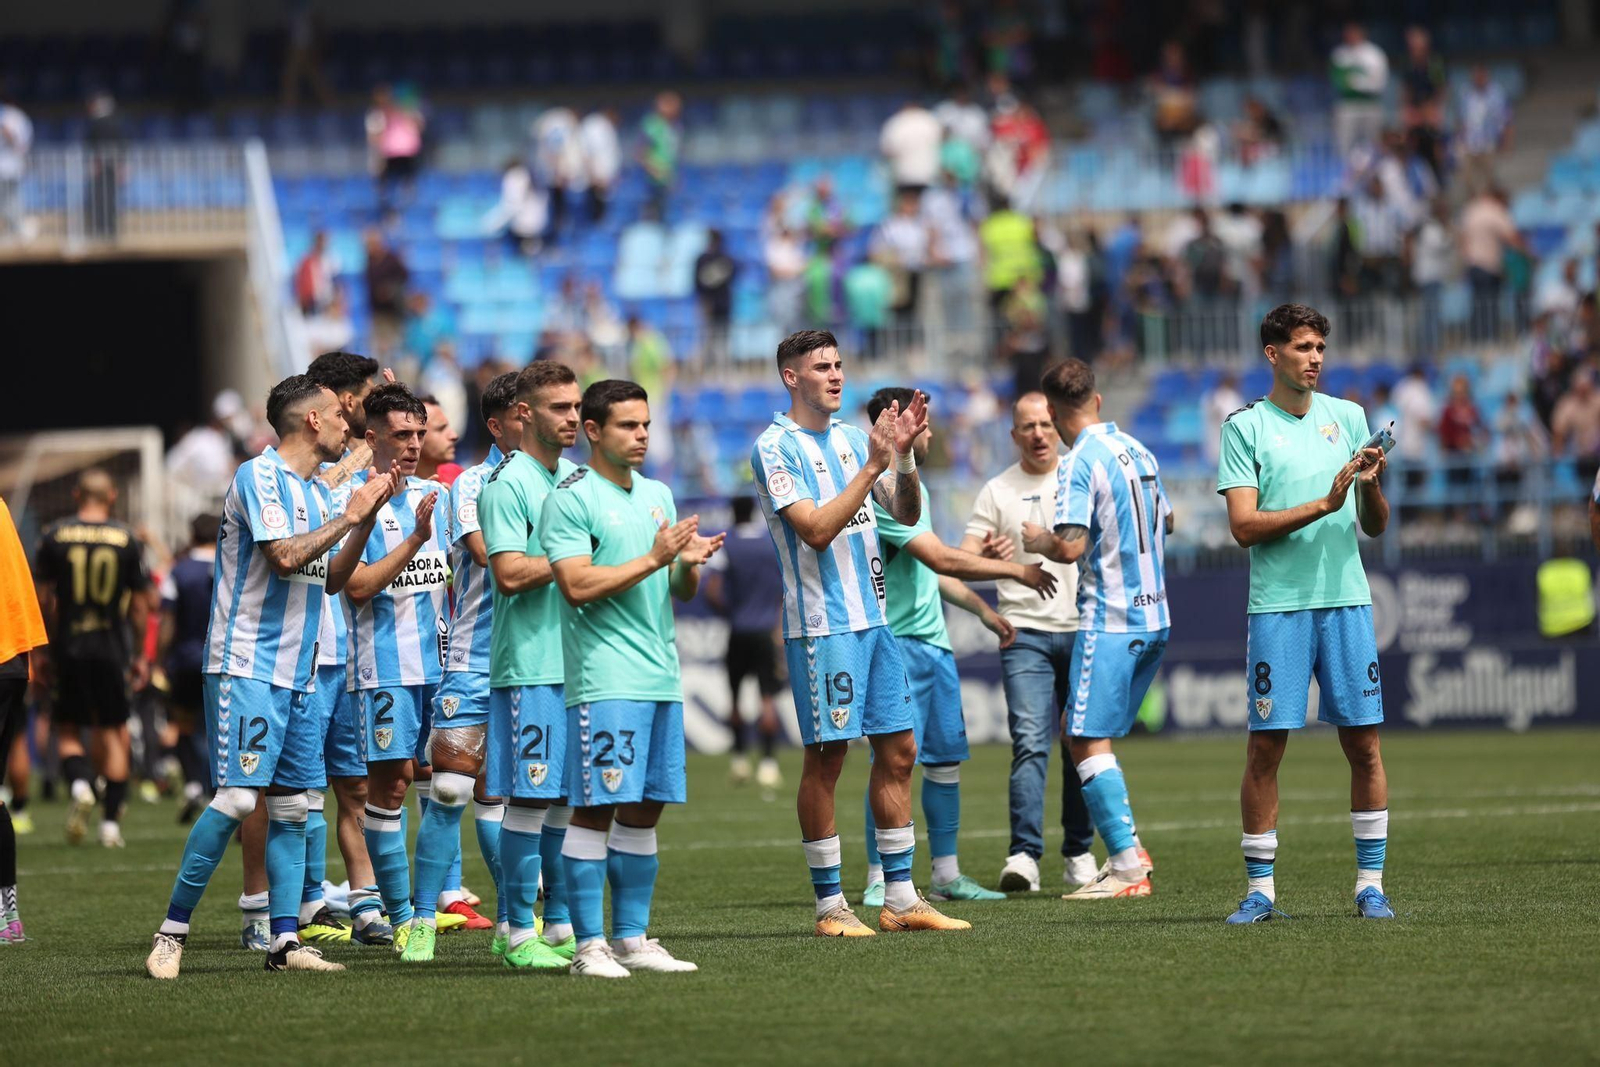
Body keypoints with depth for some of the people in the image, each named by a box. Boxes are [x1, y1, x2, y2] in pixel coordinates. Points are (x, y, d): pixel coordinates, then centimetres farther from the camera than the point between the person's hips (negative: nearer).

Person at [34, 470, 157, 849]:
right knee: (111, 732, 9)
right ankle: (111, 821, 6)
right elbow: (140, 605, 3)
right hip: (112, 647, 1)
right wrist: (140, 655, 12)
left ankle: (80, 783, -18)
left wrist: (43, 649, 9)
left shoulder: (55, 536, -2)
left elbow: (43, 600, 0)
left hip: (69, 647, -1)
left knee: (68, 728, 11)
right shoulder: (127, 539, 0)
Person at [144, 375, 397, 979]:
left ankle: (285, 941, 7)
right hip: (246, 665, -9)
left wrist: (368, 515, 13)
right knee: (238, 798, -15)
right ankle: (172, 932, -8)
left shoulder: (314, 491, 18)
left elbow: (330, 577, 22)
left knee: (292, 806, 5)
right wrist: (347, 517, -11)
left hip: (297, 673, 9)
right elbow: (284, 556, -20)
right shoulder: (259, 476, -9)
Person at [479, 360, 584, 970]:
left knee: (567, 798, 9)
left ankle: (560, 926, 15)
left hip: (578, 661, 8)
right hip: (529, 665, -8)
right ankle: (517, 933, -2)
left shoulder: (575, 479, 17)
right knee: (530, 799, -6)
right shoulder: (507, 484, -9)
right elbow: (511, 572, -17)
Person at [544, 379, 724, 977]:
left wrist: (689, 564, -1)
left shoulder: (658, 496, 18)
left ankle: (632, 938, 14)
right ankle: (590, 945, -8)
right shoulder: (570, 499, -5)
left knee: (645, 809, 8)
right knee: (596, 809, -9)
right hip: (603, 678, -8)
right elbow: (577, 585, -16)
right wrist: (654, 558, -17)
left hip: (661, 678, 8)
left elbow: (682, 591, 21)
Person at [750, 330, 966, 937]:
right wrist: (874, 464, -19)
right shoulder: (775, 448, -8)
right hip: (822, 624, -7)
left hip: (875, 618, 7)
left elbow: (907, 515, 13)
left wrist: (904, 456, -5)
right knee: (827, 757, -4)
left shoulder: (852, 439, 13)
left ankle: (900, 899, 12)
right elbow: (816, 529, -18)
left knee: (899, 750, 6)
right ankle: (830, 905, 1)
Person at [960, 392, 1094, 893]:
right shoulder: (997, 491, 4)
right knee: (1030, 743, -14)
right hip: (1025, 632, -2)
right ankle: (1024, 856, -20)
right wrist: (987, 556, -24)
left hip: (1084, 630, 2)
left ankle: (1079, 853, 14)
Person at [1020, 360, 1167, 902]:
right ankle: (1127, 845, 13)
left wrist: (1040, 541, -2)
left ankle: (1127, 867, -11)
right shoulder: (1137, 450, 12)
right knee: (1079, 728, 18)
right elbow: (1166, 521, 25)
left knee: (1088, 740, -6)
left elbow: (1071, 546, -22)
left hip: (1109, 621, -9)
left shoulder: (1080, 462, -14)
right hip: (1153, 614, 9)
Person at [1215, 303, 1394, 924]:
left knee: (1363, 744, 1)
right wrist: (1324, 504, -15)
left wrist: (1371, 486, -9)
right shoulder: (1245, 426, 2)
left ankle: (1371, 884, 7)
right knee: (1266, 746, -2)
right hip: (1278, 607, -3)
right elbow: (1244, 527, -7)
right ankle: (1260, 889, 5)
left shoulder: (1348, 417, 11)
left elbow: (1375, 527, 12)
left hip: (1346, 600, 3)